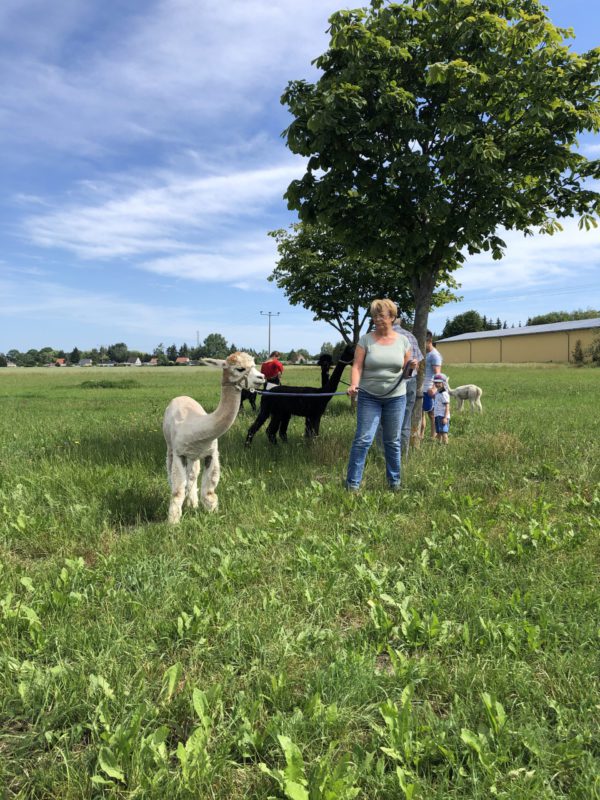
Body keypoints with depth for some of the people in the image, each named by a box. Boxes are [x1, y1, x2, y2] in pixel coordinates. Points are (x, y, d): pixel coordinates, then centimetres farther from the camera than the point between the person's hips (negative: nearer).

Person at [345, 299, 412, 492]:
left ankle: (394, 481, 24)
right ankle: (352, 483, 0)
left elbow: (407, 368, 14)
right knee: (363, 439, -7)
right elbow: (357, 366, -9)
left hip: (396, 397, 2)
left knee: (393, 441, 11)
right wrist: (354, 385, -26)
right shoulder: (365, 340, -2)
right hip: (368, 397, -2)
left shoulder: (402, 340, 5)